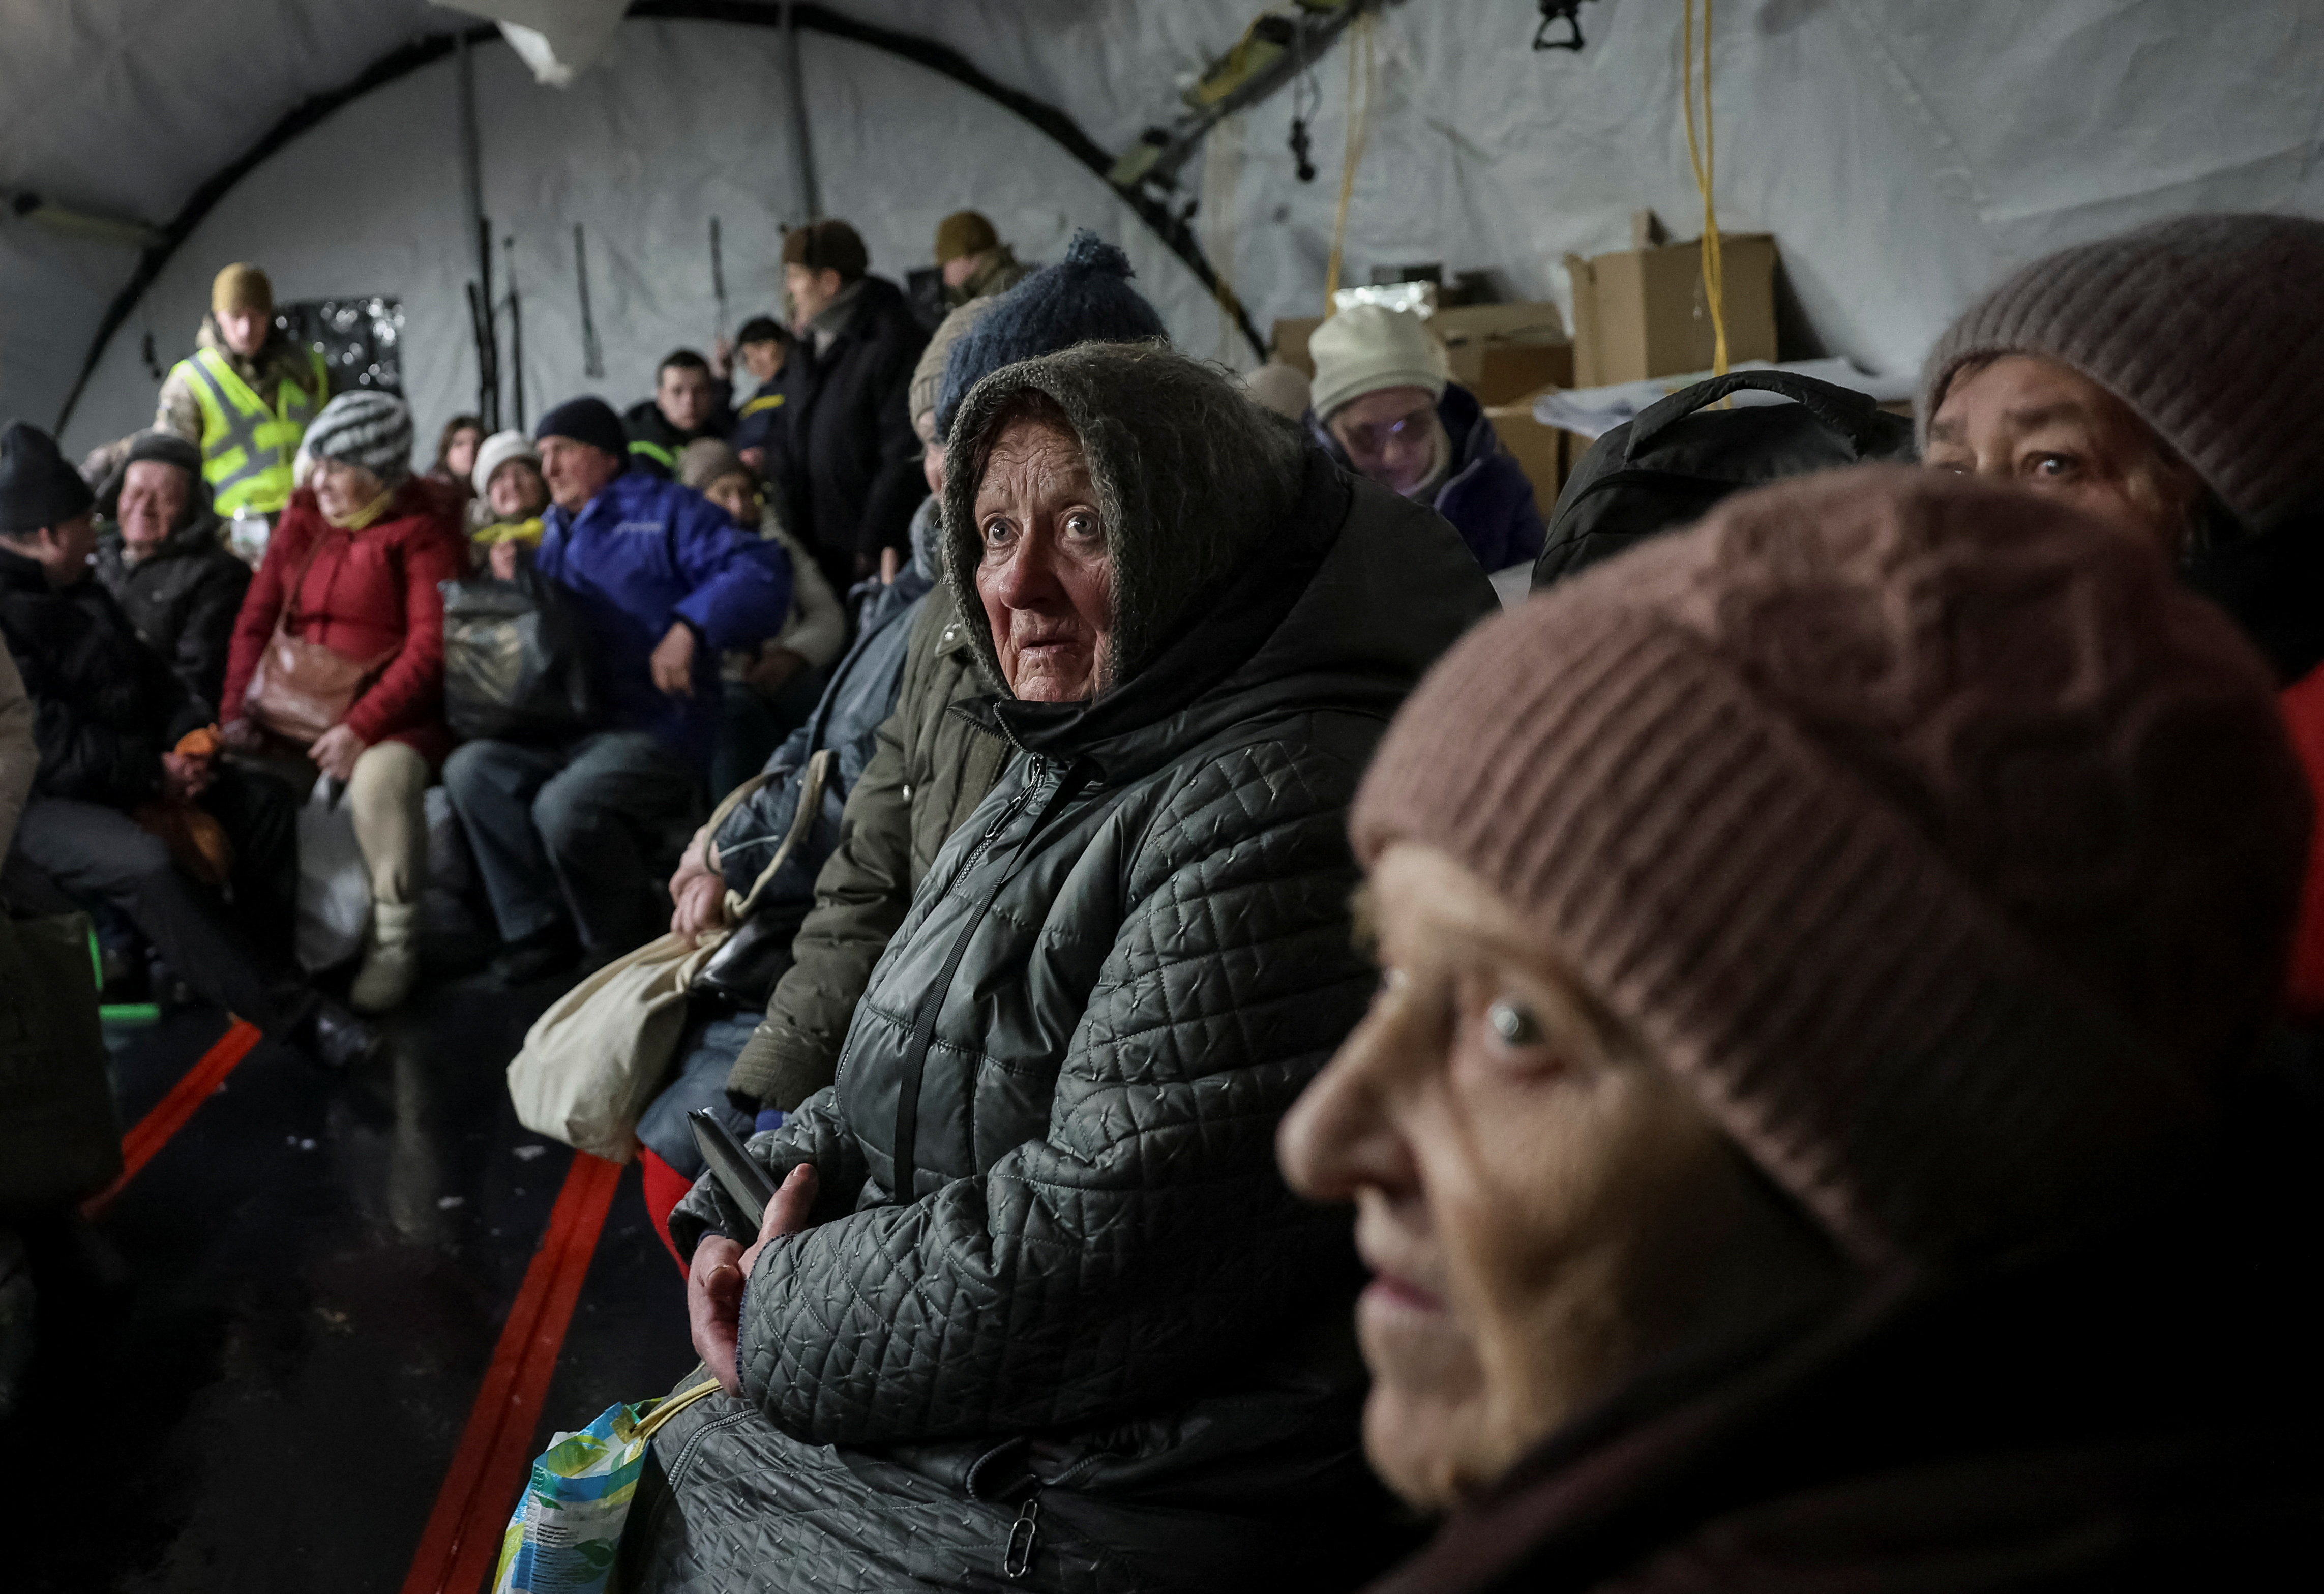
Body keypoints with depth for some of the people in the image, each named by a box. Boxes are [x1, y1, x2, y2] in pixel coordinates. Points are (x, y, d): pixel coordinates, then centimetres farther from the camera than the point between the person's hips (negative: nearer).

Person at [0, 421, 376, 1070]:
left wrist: (189, 736, -6)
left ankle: (265, 973, -6)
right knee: (143, 863, -35)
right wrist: (150, 773, -21)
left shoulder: (83, 593, 14)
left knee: (264, 800, -1)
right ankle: (290, 1015, -31)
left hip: (123, 776, 10)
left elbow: (149, 677, 15)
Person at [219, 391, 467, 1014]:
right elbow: (256, 620, 12)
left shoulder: (422, 530, -4)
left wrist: (362, 728, -22)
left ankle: (394, 945, -17)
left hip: (394, 717, -6)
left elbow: (432, 646, -13)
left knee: (382, 775, -34)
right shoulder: (302, 520, 13)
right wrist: (239, 709, -3)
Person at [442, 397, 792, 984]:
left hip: (654, 731, -7)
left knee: (566, 803, -30)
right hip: (566, 729, 7)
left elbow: (762, 576, -11)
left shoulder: (665, 511, 2)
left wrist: (689, 629, -23)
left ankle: (630, 942, -7)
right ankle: (546, 926, -7)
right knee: (471, 770, -14)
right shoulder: (554, 534, 24)